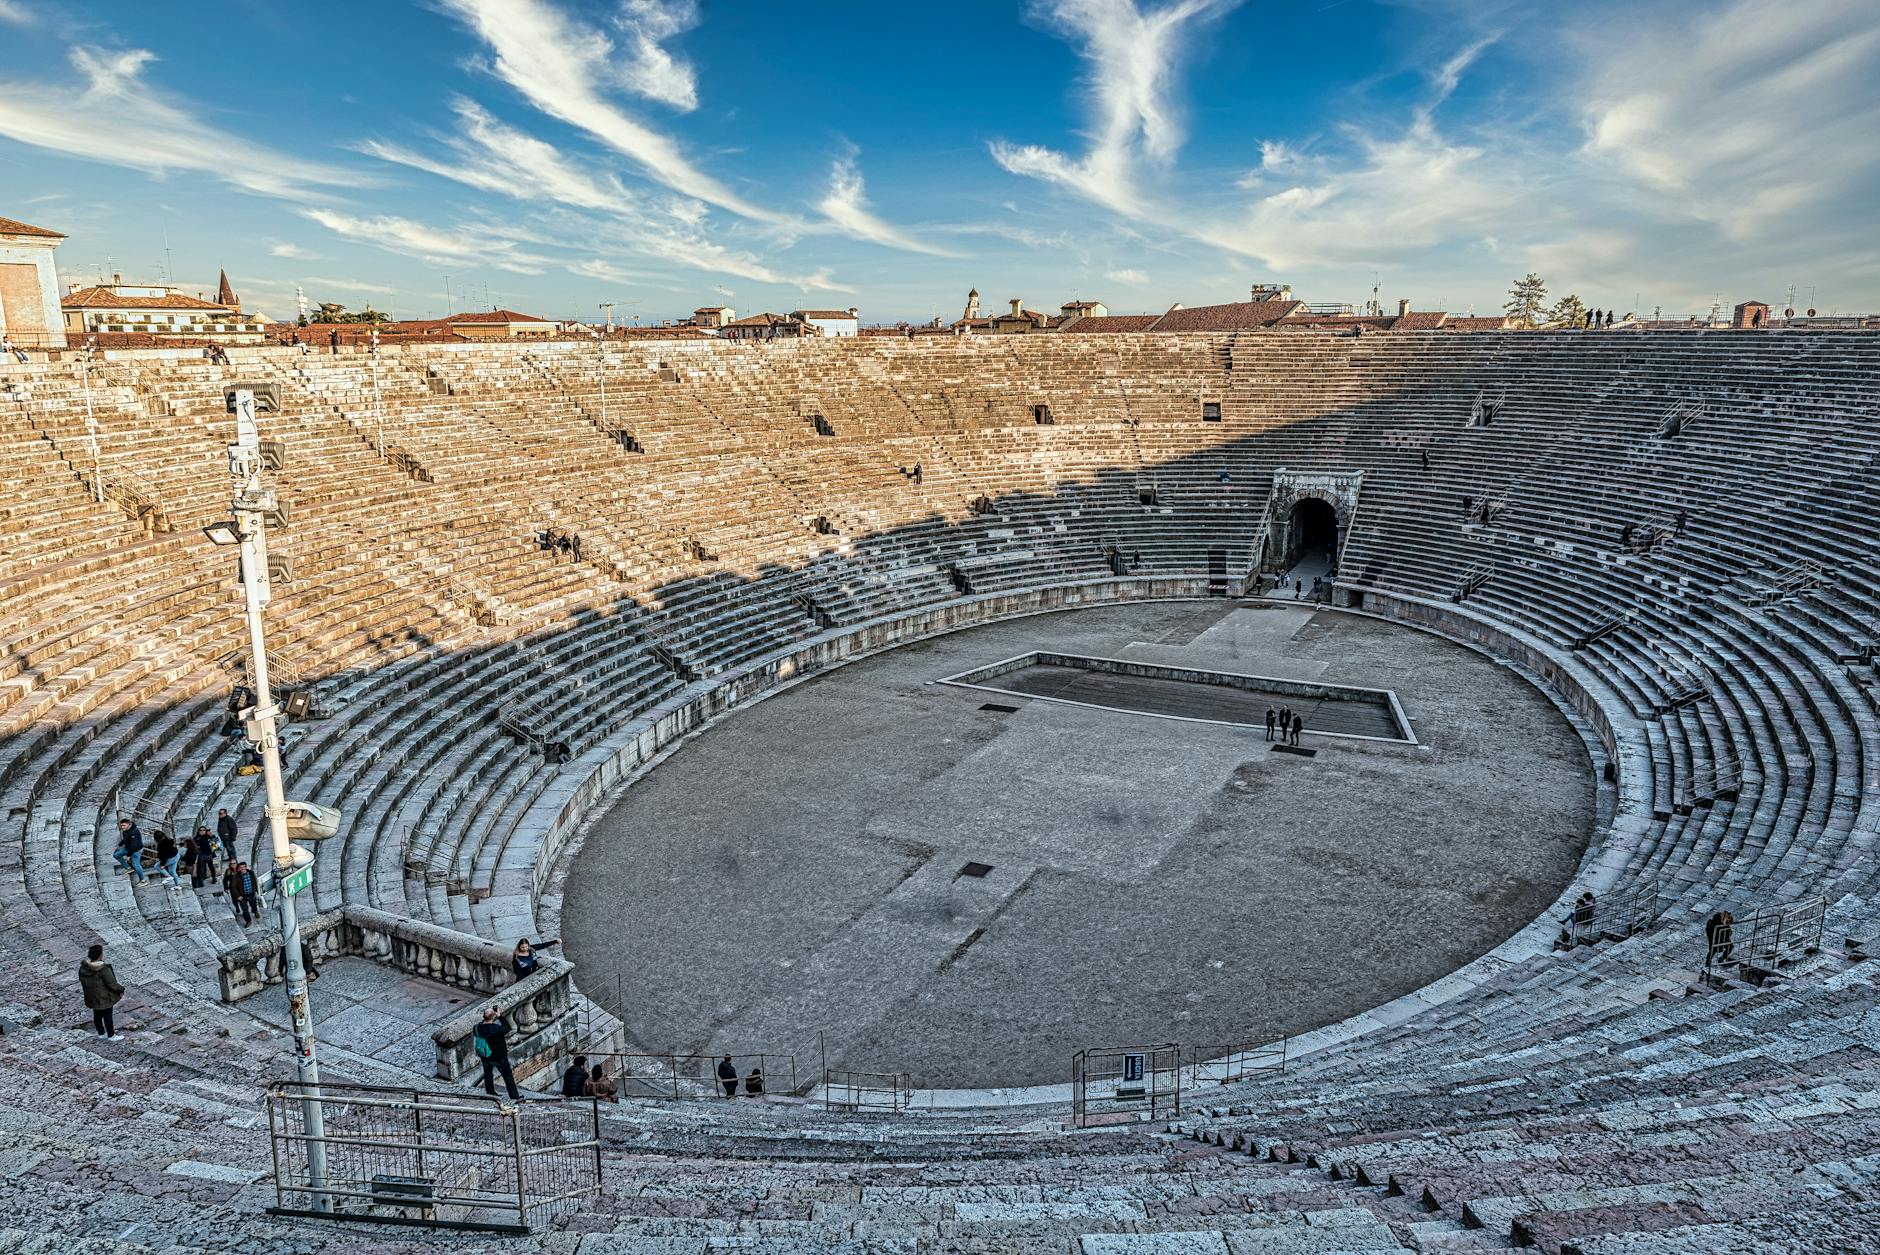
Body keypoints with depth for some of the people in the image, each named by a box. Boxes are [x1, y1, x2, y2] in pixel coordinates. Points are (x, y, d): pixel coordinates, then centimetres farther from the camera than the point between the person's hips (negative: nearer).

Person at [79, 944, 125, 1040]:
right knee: (107, 1017, 10)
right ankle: (111, 1036, 25)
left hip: (91, 997, 7)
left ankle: (101, 1033, 40)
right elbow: (112, 984, -23)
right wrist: (121, 990, -5)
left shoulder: (83, 967, -9)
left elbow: (82, 981, 7)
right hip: (104, 998, -7)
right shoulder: (103, 969, -31)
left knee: (97, 1015, 23)